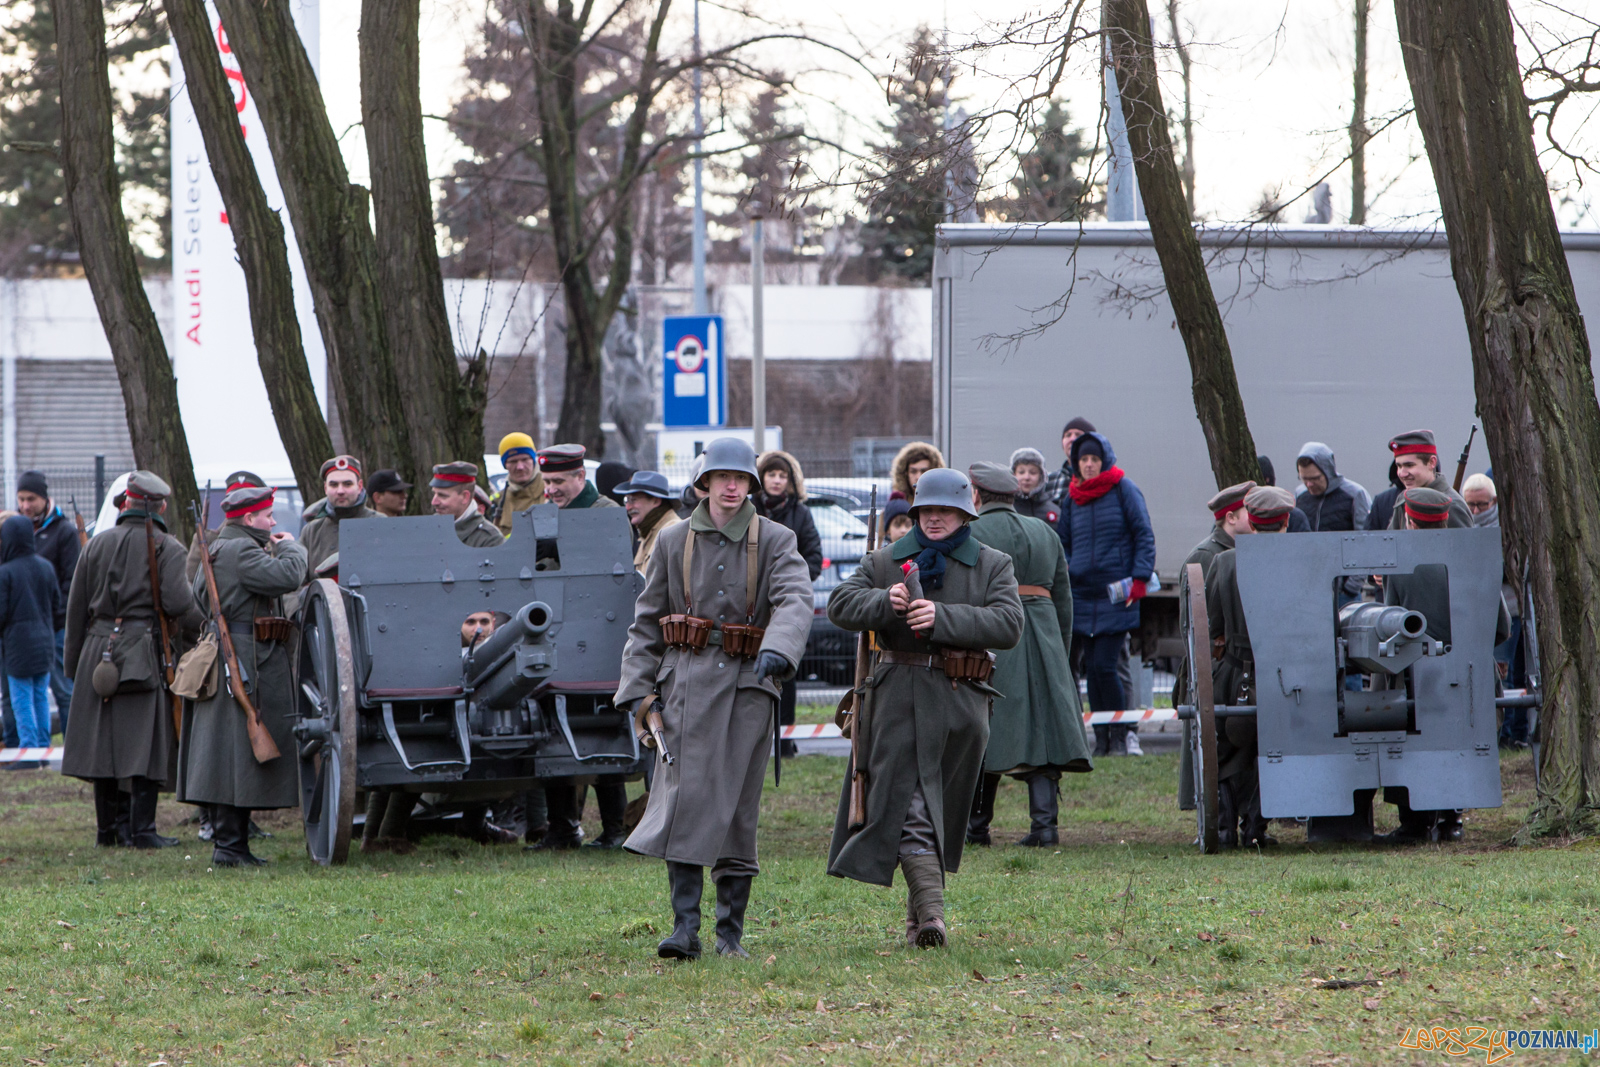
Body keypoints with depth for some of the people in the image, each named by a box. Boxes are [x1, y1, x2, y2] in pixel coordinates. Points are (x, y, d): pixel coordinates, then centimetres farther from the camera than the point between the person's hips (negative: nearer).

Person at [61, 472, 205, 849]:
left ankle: (107, 827, 15)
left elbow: (76, 609, 13)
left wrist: (74, 663, 21)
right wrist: (208, 627, 1)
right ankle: (141, 828, -6)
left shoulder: (97, 545, 11)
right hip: (145, 655, -5)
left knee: (104, 740, 10)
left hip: (99, 648, 5)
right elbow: (177, 602, -17)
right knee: (144, 742, -3)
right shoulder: (166, 548, -4)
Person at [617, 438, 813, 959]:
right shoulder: (674, 542, 9)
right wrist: (638, 686, 1)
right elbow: (647, 619, 12)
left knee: (738, 811, 3)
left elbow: (795, 599, -14)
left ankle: (731, 931, 11)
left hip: (748, 686, 0)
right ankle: (685, 926, -13)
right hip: (687, 685, 0)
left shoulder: (775, 541, 3)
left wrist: (777, 648, -34)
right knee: (684, 800, -11)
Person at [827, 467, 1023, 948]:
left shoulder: (993, 566, 6)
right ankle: (930, 913, -17)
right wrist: (884, 601, -18)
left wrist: (943, 617, -20)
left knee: (941, 810, 7)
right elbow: (840, 604, 2)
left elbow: (1008, 625, -9)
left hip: (958, 703, 0)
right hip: (896, 698, 0)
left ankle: (919, 911, 19)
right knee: (908, 806, -11)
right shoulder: (884, 561, 12)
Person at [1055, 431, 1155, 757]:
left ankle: (1120, 736, 0)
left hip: (1116, 596, -5)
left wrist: (1139, 579, -9)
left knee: (1104, 666, -10)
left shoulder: (1124, 489, 0)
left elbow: (1144, 536, -2)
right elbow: (1063, 543, 22)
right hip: (1082, 594, 5)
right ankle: (1101, 739, 7)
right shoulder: (1073, 497, 13)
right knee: (1091, 667, 2)